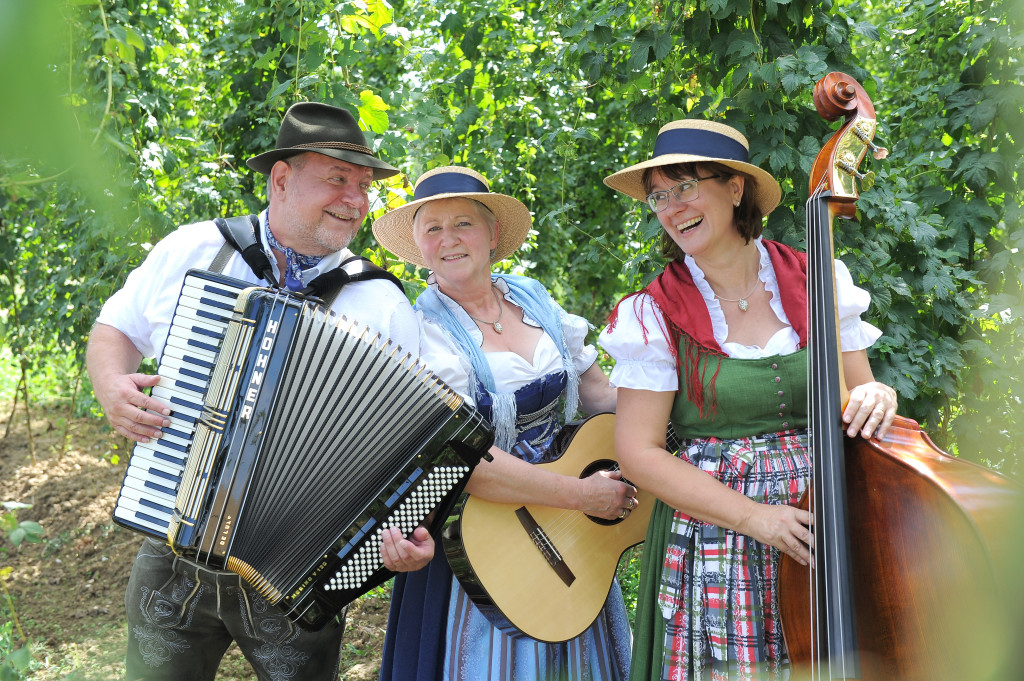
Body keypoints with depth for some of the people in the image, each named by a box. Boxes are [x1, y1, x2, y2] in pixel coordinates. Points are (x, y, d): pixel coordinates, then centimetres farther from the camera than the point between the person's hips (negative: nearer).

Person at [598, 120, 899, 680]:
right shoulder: (656, 314, -6)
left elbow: (858, 395, 12)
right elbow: (638, 450, -8)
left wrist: (874, 399, -14)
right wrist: (752, 516, -17)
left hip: (823, 529, 3)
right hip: (713, 545, -2)